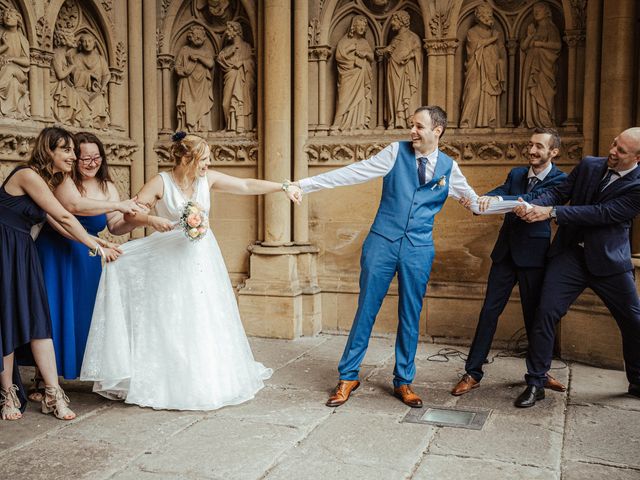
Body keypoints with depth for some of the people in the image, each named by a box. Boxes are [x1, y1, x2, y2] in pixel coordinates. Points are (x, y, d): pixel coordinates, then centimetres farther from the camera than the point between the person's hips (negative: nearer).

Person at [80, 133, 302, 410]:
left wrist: (284, 187, -1)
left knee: (206, 320, 8)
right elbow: (130, 214, -8)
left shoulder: (208, 179, 1)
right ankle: (171, 384, 12)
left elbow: (248, 185, 3)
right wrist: (153, 219, -26)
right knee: (171, 323, 0)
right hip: (171, 260, -4)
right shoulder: (161, 183, -9)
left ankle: (209, 380, 23)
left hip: (201, 257, 4)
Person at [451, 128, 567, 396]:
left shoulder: (559, 180, -6)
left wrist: (497, 199, -40)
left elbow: (536, 200, -25)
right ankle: (472, 374, 8)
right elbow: (499, 194, -8)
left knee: (534, 314, 8)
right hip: (506, 252, 4)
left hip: (533, 255, -4)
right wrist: (478, 200, -32)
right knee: (489, 311, 3)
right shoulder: (517, 174, 10)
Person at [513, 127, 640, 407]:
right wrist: (534, 206, -20)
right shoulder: (589, 166, 1)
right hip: (570, 254, 2)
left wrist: (551, 212, -25)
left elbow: (601, 213, -21)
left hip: (609, 261, -1)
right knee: (546, 312, -10)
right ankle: (535, 384, 1)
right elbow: (559, 192, 2)